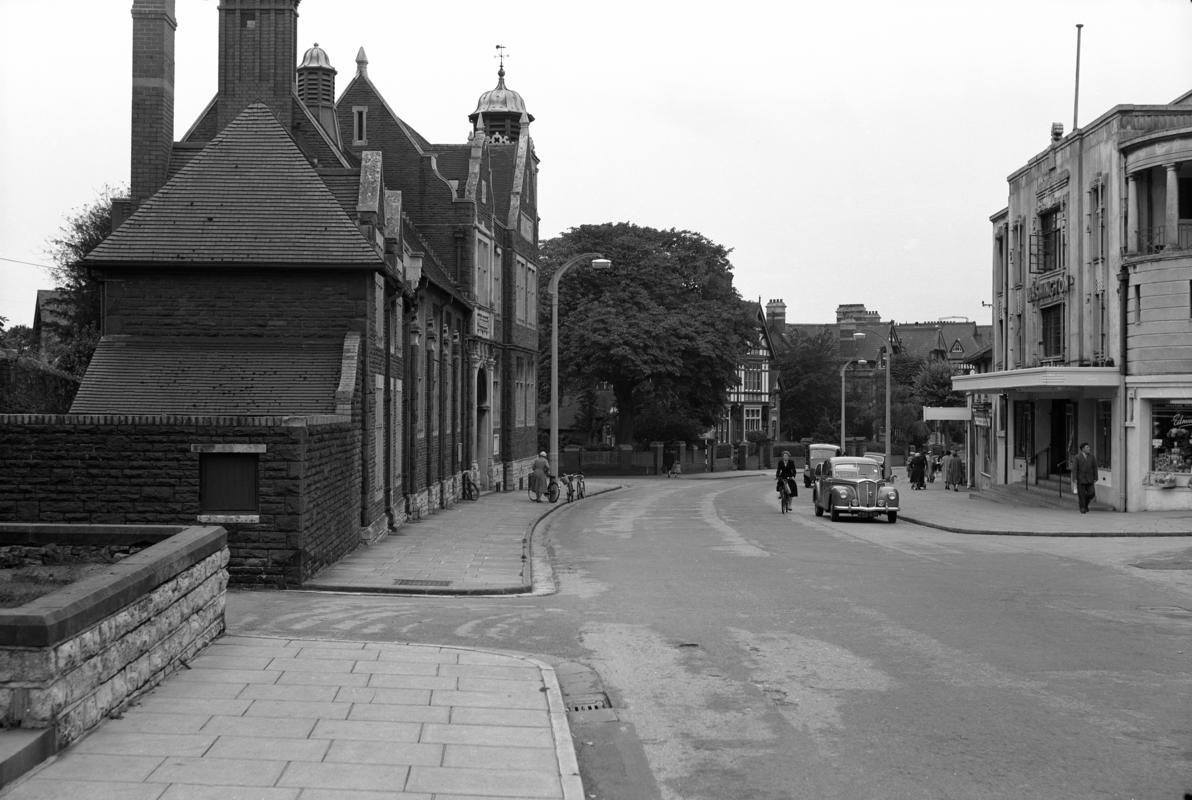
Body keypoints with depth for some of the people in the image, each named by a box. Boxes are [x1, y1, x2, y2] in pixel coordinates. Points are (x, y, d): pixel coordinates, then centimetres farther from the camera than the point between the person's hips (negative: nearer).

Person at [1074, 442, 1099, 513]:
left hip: (1089, 479, 2)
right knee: (1082, 495, -2)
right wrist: (1075, 480, -9)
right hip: (1080, 479, -2)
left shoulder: (1092, 457, 1)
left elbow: (1095, 468, 3)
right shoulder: (1077, 457, -6)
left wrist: (1095, 479, 0)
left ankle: (1086, 503, 22)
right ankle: (1082, 509, 9)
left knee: (1091, 493, -6)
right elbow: (1075, 469, -6)